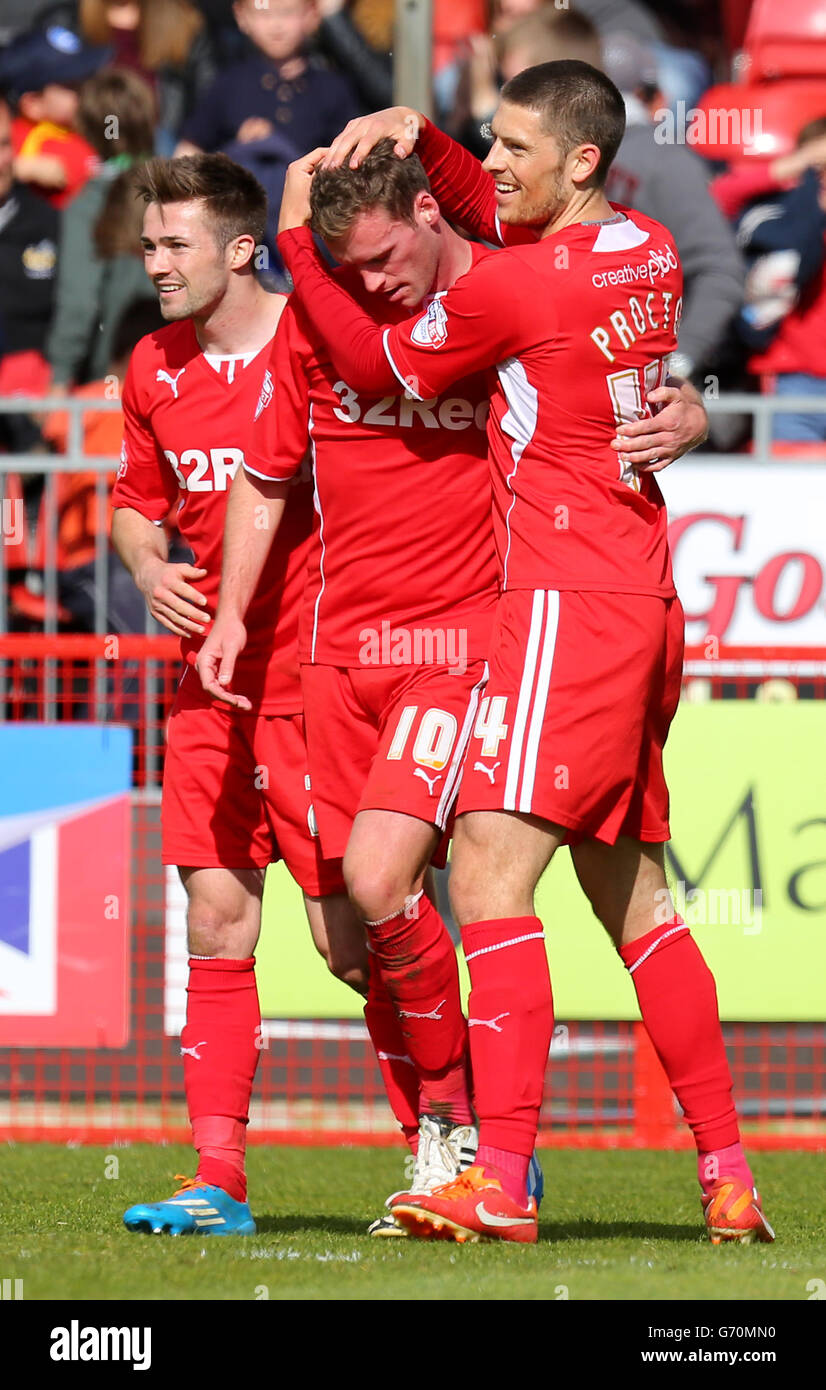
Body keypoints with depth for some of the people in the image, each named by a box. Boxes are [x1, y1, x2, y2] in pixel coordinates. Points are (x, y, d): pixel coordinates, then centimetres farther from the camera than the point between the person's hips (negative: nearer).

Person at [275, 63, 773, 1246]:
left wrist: (298, 236, 12)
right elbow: (506, 216, 32)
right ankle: (727, 1174, 16)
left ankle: (500, 1179, -24)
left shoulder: (515, 288, -13)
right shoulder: (650, 253, 11)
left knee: (489, 863, -15)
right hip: (646, 603, 9)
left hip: (569, 602, -9)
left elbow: (375, 365, 3)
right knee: (629, 891, 15)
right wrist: (420, 134, 19)